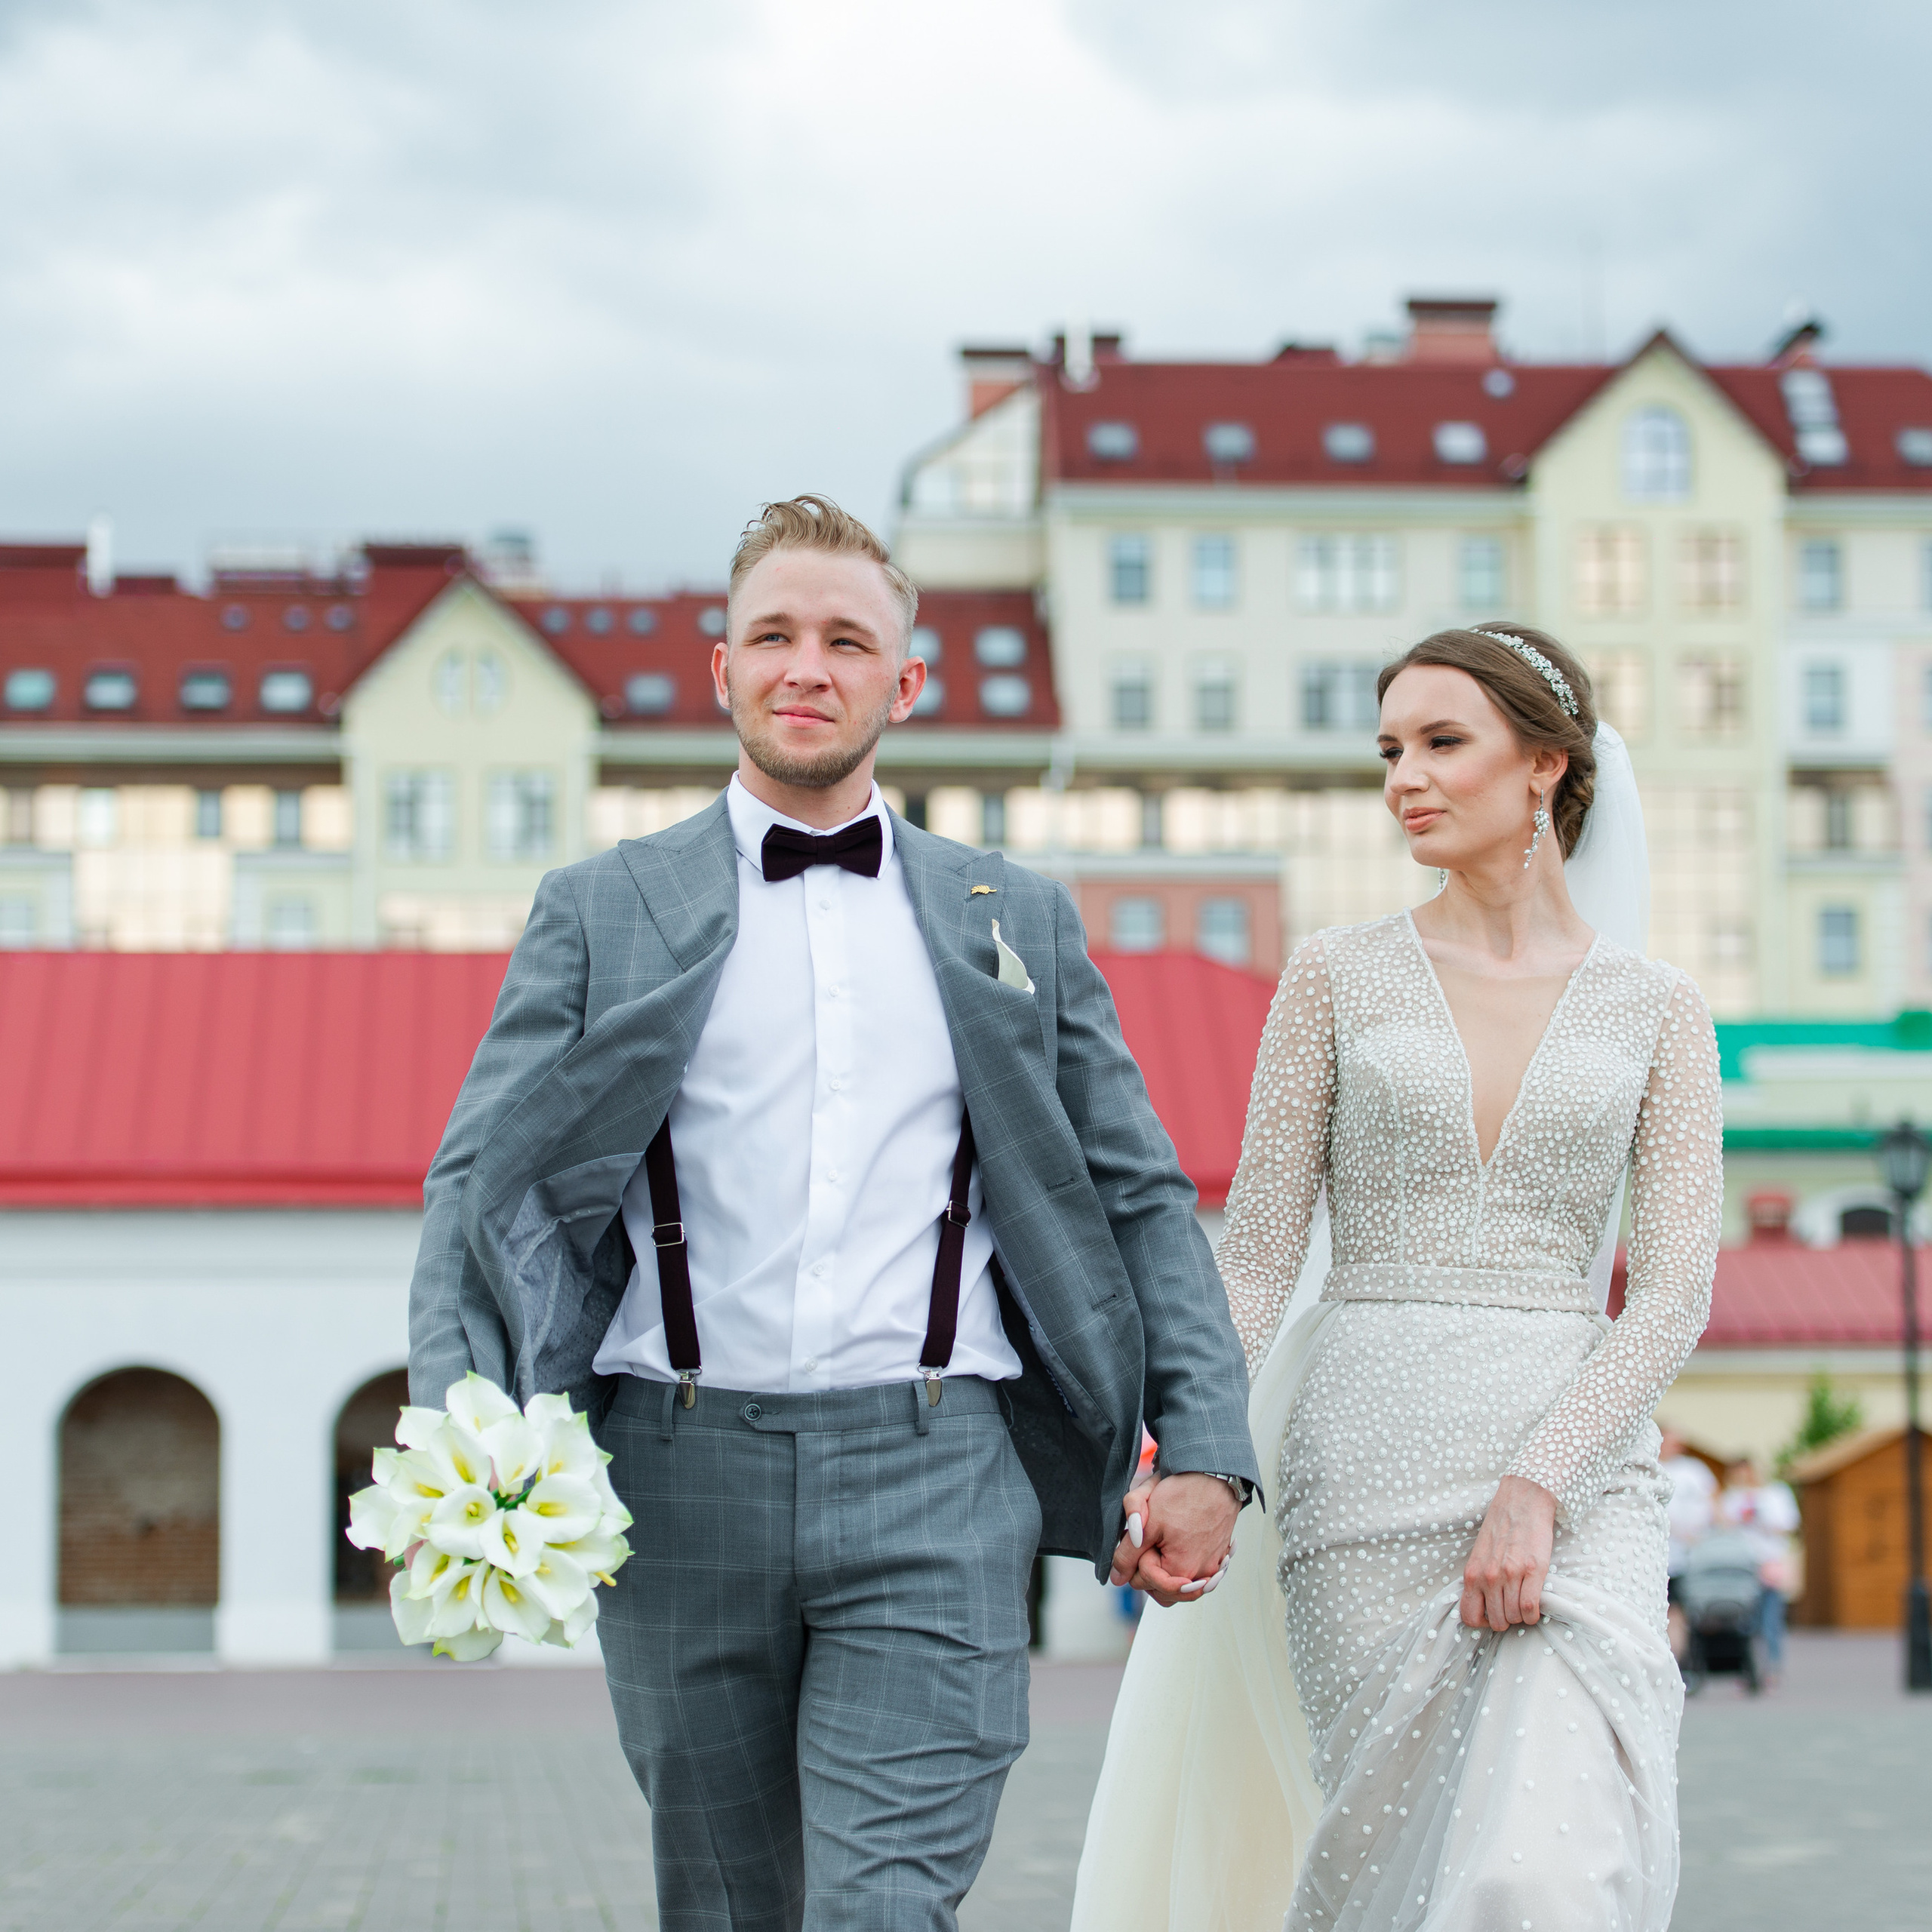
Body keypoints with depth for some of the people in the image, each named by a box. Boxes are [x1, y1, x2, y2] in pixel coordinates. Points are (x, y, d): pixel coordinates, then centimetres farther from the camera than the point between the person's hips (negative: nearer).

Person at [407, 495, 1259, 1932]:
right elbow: (488, 1185, 2)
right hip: (682, 1475, 1)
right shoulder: (603, 913, 9)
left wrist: (1204, 1450, 4)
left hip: (935, 1485, 0)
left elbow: (1139, 1196, 15)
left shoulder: (1016, 922, 13)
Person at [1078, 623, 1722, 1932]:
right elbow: (1258, 1258, 3)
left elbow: (1676, 1288, -1)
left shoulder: (1655, 1009, 7)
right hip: (1368, 1473, 1)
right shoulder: (1340, 979, 6)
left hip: (1577, 1479, -1)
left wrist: (1539, 1484, -13)